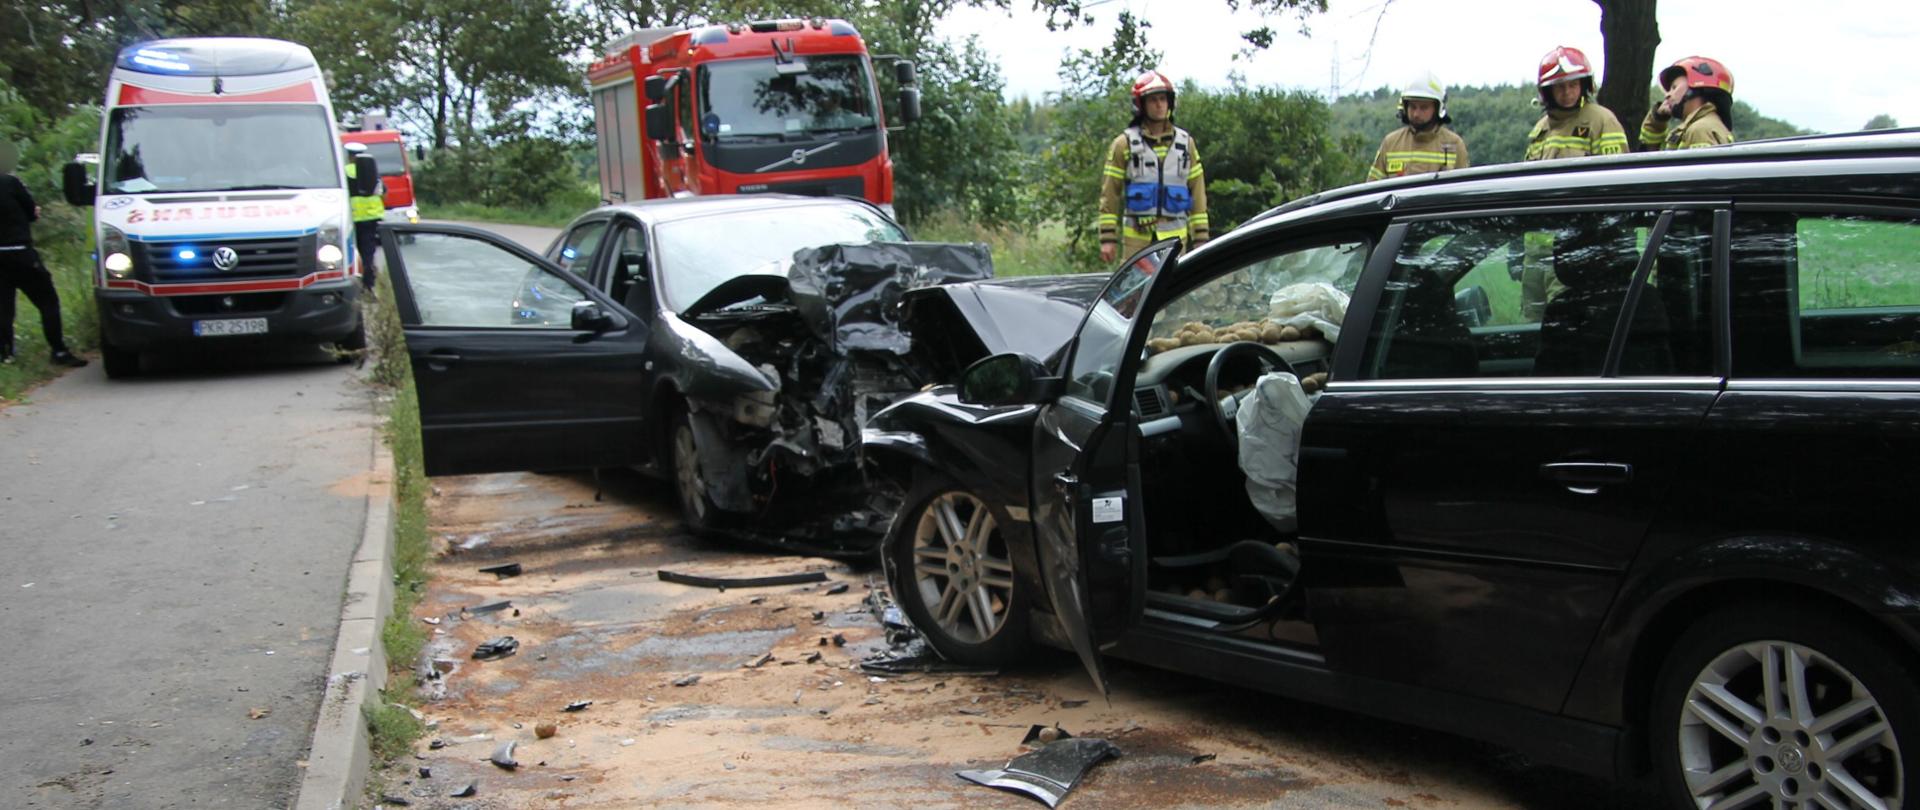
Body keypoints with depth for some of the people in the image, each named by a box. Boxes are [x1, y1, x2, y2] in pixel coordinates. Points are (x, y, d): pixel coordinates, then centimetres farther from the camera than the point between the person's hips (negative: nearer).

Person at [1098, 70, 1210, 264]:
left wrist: (1200, 238, 6)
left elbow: (1198, 192, 12)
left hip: (1174, 238, 2)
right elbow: (1109, 194, 2)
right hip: (1136, 238, -2)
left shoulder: (1186, 143, 11)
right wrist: (1107, 238, -3)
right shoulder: (1125, 144, 3)